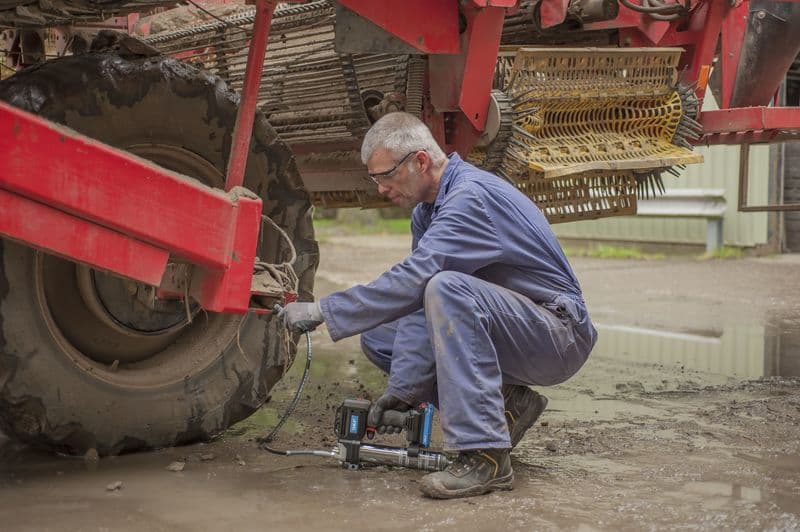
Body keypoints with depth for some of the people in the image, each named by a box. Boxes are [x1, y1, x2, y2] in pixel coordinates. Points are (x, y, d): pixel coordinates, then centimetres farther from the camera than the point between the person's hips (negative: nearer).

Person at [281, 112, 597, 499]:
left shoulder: (473, 196, -22)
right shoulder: (427, 211, 8)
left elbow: (415, 279, -33)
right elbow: (418, 305, 4)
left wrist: (323, 311, -29)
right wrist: (403, 389, -5)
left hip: (559, 338, -9)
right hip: (509, 332, 9)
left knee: (447, 288, -35)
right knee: (378, 338, 7)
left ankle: (485, 456, -33)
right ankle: (504, 406, 4)